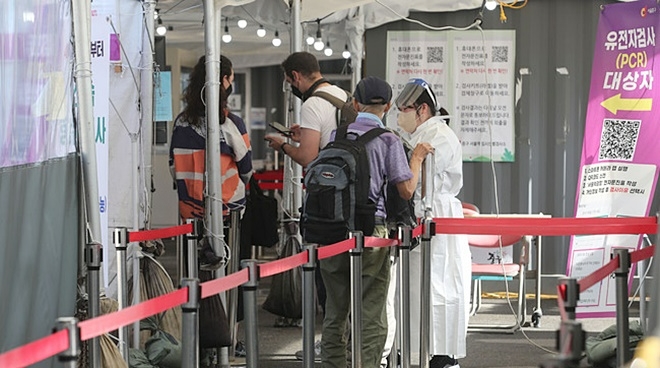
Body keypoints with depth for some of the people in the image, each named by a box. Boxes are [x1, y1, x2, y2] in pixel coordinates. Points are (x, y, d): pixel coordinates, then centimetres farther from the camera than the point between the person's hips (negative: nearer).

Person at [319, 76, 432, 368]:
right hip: (370, 234, -4)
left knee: (335, 315, 12)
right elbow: (406, 189, -7)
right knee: (370, 318, 1)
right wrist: (417, 157, 7)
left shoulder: (336, 137, 7)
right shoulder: (388, 141, -5)